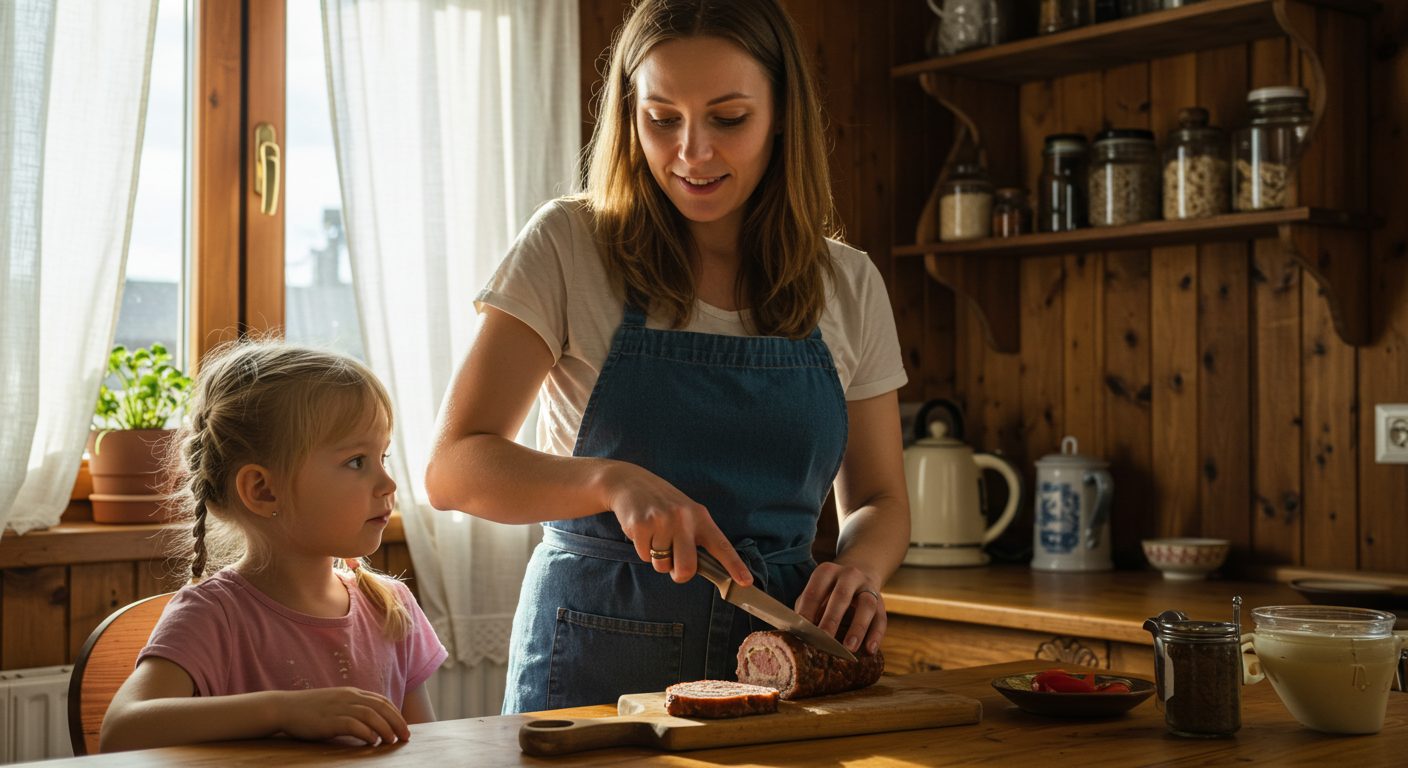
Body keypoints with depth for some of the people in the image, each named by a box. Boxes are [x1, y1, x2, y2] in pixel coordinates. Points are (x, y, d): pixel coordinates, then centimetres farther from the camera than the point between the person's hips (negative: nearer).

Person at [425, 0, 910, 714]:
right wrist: (614, 479, -26)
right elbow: (455, 468, -9)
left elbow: (879, 501, 13)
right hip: (596, 664, -3)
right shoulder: (569, 246, -3)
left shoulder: (849, 285, 6)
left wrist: (856, 568, -10)